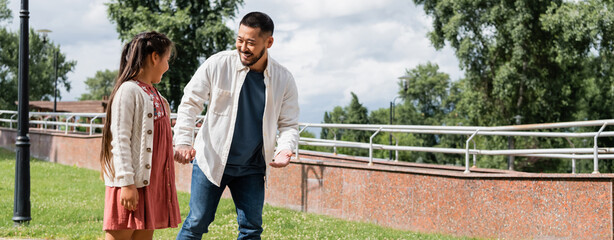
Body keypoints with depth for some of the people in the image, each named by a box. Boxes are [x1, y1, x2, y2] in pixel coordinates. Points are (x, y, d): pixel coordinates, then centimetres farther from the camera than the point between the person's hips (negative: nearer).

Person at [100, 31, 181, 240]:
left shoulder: (154, 94, 16)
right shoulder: (128, 91, -11)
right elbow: (120, 140, -16)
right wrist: (127, 183, -20)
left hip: (151, 180, 9)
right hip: (131, 183, -9)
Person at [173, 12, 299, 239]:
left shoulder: (284, 80, -4)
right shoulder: (217, 64, -10)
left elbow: (289, 124, 3)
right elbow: (190, 103, -4)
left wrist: (285, 149, -19)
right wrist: (182, 141, -17)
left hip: (252, 168, 2)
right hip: (211, 160, -2)